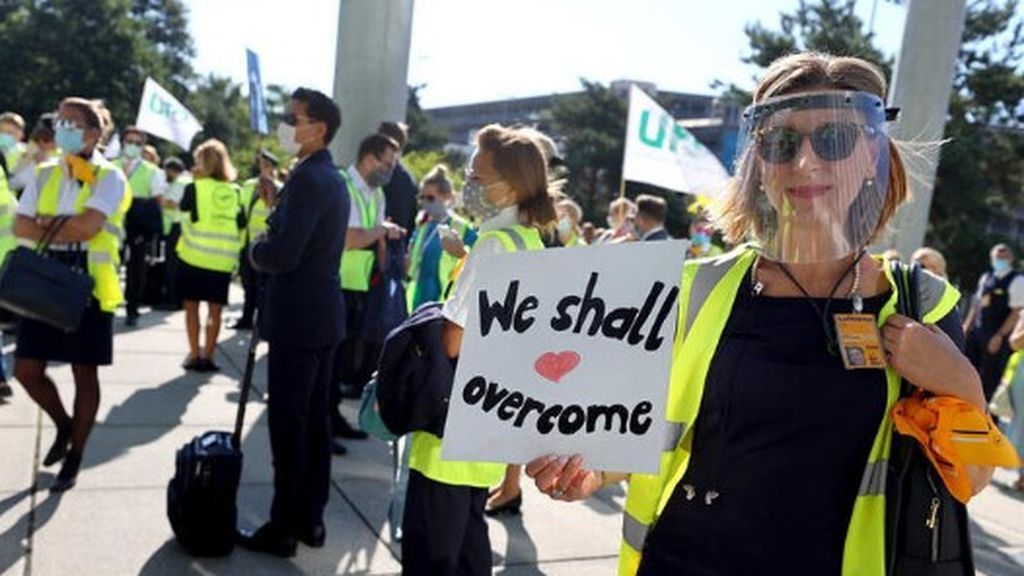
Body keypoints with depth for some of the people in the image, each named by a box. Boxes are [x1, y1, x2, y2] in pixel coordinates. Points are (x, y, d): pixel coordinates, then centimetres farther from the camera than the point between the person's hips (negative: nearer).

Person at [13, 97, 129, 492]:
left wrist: (49, 224, -7)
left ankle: (74, 458, 20)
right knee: (27, 369, 5)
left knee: (85, 374, 5)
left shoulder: (109, 177, -6)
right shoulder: (45, 175, 9)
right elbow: (21, 227, 1)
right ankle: (63, 425, 33)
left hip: (88, 287, -5)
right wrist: (68, 230, -14)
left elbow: (89, 225, -20)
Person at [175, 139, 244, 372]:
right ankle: (207, 355, 10)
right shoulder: (235, 192, 2)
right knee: (215, 309, 8)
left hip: (194, 256, -2)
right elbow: (241, 227, 3)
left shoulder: (195, 188, -7)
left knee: (191, 306, 8)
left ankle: (194, 355, 8)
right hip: (222, 259, 2)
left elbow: (183, 207, 11)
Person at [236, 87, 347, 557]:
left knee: (288, 423, -1)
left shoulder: (307, 177, -18)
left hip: (298, 317, -10)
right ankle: (311, 518, 24)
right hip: (323, 313, 10)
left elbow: (282, 256, -24)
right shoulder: (331, 178, 14)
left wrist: (254, 251, -5)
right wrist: (277, 204, 9)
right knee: (314, 418, 14)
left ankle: (284, 528, 8)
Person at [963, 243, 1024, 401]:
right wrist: (966, 326, 12)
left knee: (989, 377, 0)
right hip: (977, 331, 6)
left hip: (996, 336, -6)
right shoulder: (986, 277, 12)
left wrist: (1000, 336, -17)